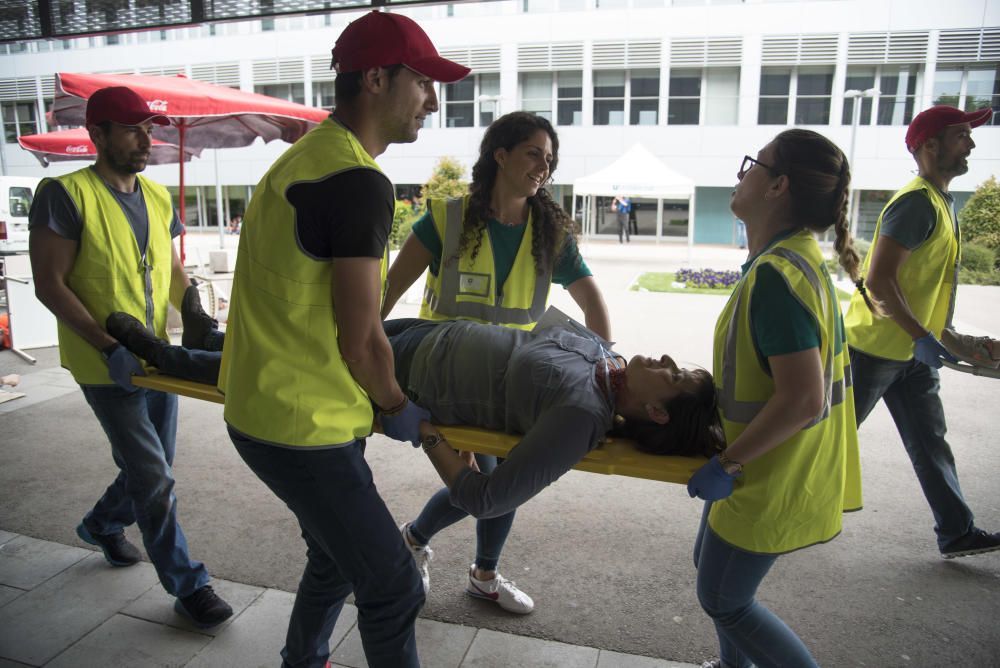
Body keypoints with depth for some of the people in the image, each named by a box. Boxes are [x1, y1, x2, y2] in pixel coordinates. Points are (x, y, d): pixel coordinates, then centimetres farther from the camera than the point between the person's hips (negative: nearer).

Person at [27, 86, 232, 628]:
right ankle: (187, 585, 11)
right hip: (106, 366, -7)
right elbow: (50, 285, -14)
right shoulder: (66, 194, -12)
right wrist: (110, 346, -22)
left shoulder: (157, 197, 8)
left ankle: (101, 525, 48)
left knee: (151, 469, 18)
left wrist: (194, 314, -4)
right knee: (153, 478, -3)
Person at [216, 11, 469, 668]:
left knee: (338, 557, 27)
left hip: (263, 404, 10)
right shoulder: (359, 182, -22)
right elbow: (360, 343, -22)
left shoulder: (303, 158, 10)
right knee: (392, 587, 2)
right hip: (303, 427, -10)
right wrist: (398, 408, -2)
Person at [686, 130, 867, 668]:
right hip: (772, 466, 9)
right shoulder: (796, 257, 4)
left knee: (723, 599, 10)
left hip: (772, 480, -9)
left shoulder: (776, 273, -28)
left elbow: (802, 400, -31)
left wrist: (727, 465, -22)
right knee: (710, 564, 25)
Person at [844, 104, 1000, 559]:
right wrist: (921, 336, -24)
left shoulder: (939, 202, 13)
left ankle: (957, 533, 23)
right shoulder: (917, 202, -18)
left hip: (911, 351, 9)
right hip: (876, 346, -9)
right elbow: (879, 278, -25)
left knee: (930, 443, 13)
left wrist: (932, 337, 17)